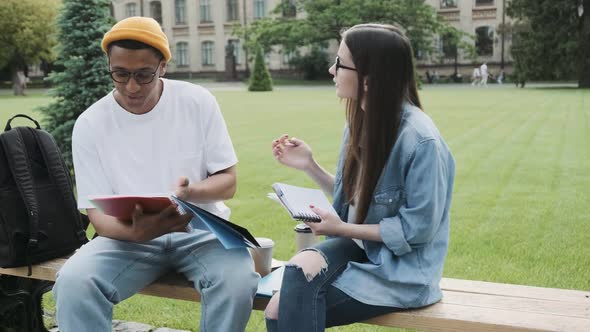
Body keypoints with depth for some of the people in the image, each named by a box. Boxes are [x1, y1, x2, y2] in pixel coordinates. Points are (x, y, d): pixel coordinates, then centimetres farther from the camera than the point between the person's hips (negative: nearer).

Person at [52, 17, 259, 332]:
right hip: (130, 236, 1)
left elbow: (227, 182, -2)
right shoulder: (90, 124, -5)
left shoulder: (199, 102, -5)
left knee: (238, 279, -31)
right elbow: (98, 213, -5)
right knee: (73, 282, -29)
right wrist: (136, 232, -29)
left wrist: (190, 193, -25)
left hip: (200, 229, 0)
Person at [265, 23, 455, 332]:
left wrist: (342, 228, -16)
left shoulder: (420, 140, -21)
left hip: (400, 266, -6)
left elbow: (417, 228, -16)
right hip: (358, 245, 6)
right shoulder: (359, 123, 3)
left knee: (294, 306, -21)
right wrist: (309, 165, 1)